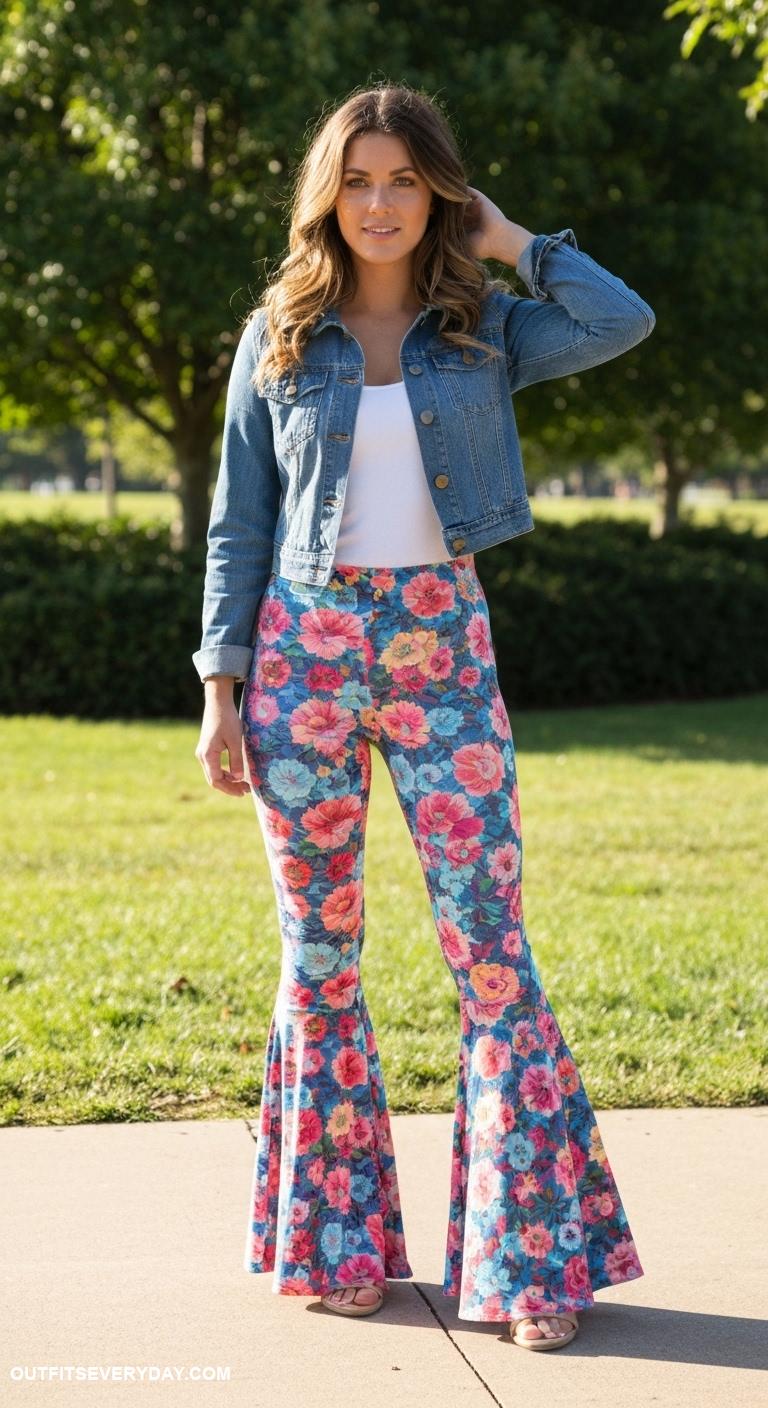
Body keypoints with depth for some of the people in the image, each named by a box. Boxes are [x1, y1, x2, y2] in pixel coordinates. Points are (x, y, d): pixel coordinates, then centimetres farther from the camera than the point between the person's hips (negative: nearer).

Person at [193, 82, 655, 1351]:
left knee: (489, 943, -6)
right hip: (304, 648, 1)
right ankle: (336, 1240, 18)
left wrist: (512, 242, -2)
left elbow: (628, 321, -14)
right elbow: (240, 525, 7)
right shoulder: (279, 338, 6)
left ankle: (534, 1251, 0)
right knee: (322, 949, 6)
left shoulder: (489, 329, 5)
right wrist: (222, 687, 1)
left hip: (440, 643, -1)